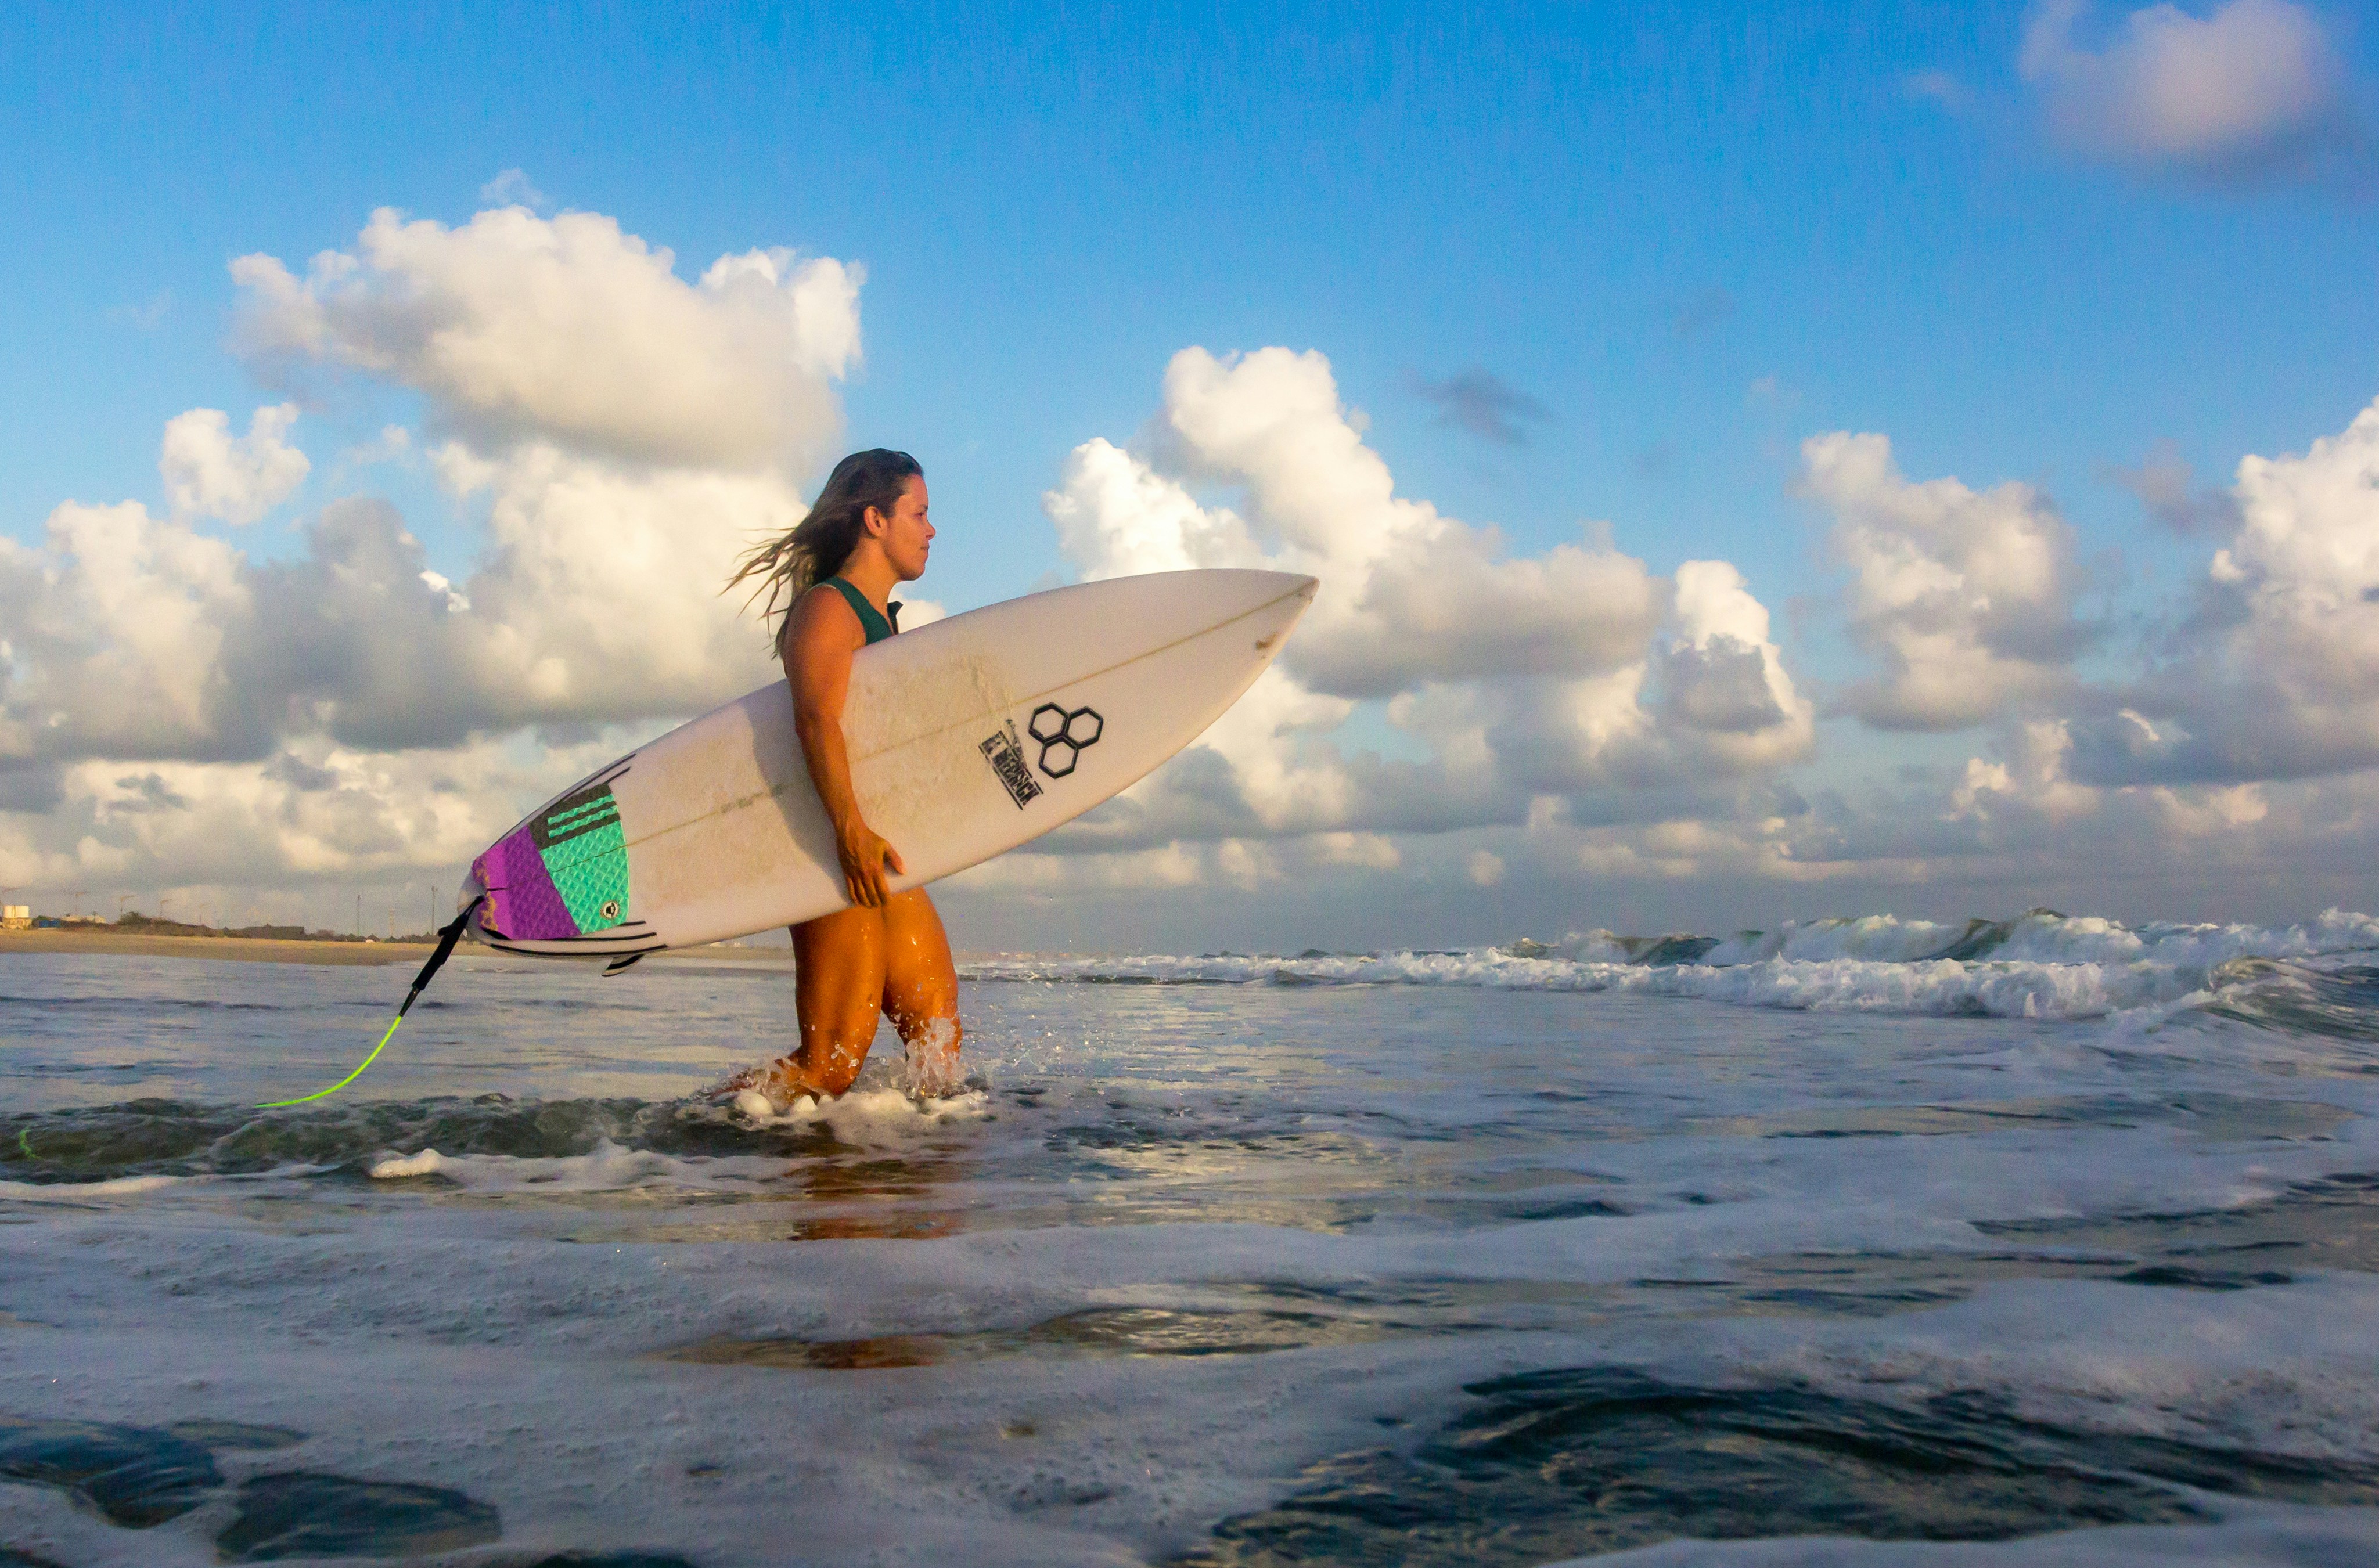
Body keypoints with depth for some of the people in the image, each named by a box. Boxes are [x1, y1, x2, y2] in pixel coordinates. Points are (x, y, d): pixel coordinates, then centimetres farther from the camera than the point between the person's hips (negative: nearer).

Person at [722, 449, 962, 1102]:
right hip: (838, 858, -9)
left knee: (939, 1050, 3)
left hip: (884, 859, 10)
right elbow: (816, 719, -23)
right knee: (830, 1065, -12)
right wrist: (851, 828, -34)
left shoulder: (884, 619, 23)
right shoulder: (827, 608, -7)